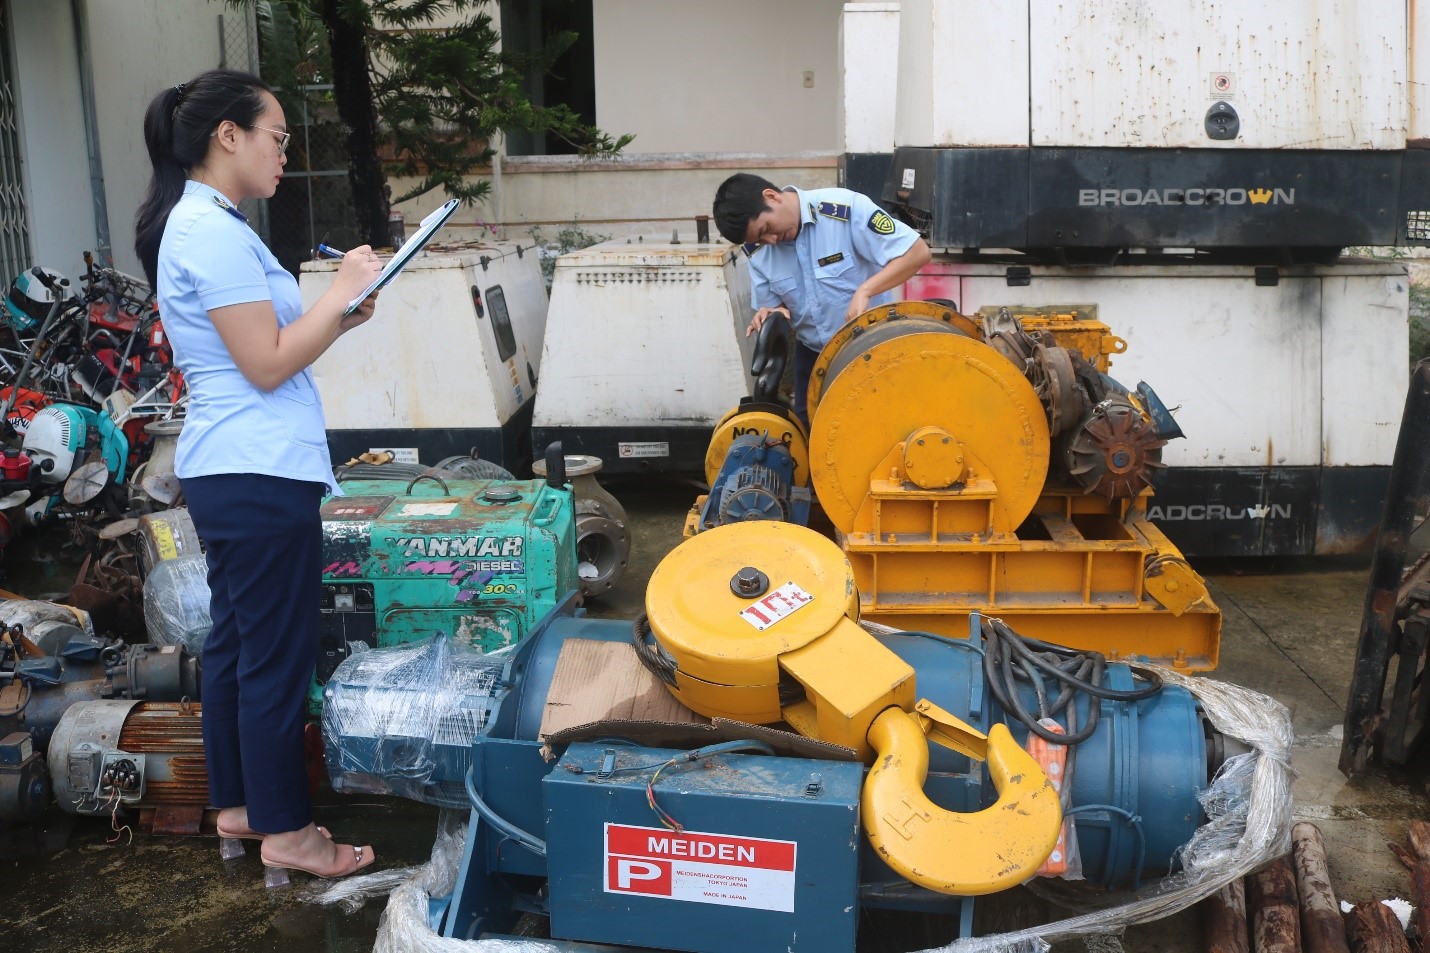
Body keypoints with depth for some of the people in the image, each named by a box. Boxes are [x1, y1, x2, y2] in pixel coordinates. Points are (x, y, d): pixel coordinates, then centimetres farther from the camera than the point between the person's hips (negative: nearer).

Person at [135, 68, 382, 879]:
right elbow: (267, 365, -18)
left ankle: (238, 804, 30)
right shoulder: (214, 230, -16)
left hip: (230, 472, 11)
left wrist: (336, 319, 9)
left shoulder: (200, 223, 16)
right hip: (261, 475, -11)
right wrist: (342, 294, -11)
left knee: (235, 642, 17)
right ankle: (285, 830, 12)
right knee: (278, 656, 0)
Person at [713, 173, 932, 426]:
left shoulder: (845, 209, -23)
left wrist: (864, 291, -33)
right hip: (812, 354, 5)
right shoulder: (758, 252, -6)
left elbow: (918, 252, -24)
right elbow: (773, 304, 6)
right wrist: (774, 314, -18)